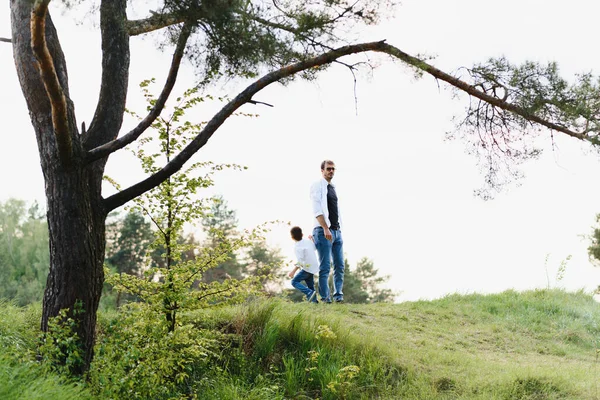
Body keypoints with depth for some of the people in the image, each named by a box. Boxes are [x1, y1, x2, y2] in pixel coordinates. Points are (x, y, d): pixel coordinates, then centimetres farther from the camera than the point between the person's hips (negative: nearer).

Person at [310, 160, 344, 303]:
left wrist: (338, 229, 16)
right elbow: (317, 210, -14)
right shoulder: (317, 186, -4)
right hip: (324, 231, -8)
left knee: (339, 266, 5)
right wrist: (325, 229, -22)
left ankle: (338, 296, 8)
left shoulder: (333, 188, 20)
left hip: (336, 231, 8)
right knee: (325, 267, -7)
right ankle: (325, 298, -4)